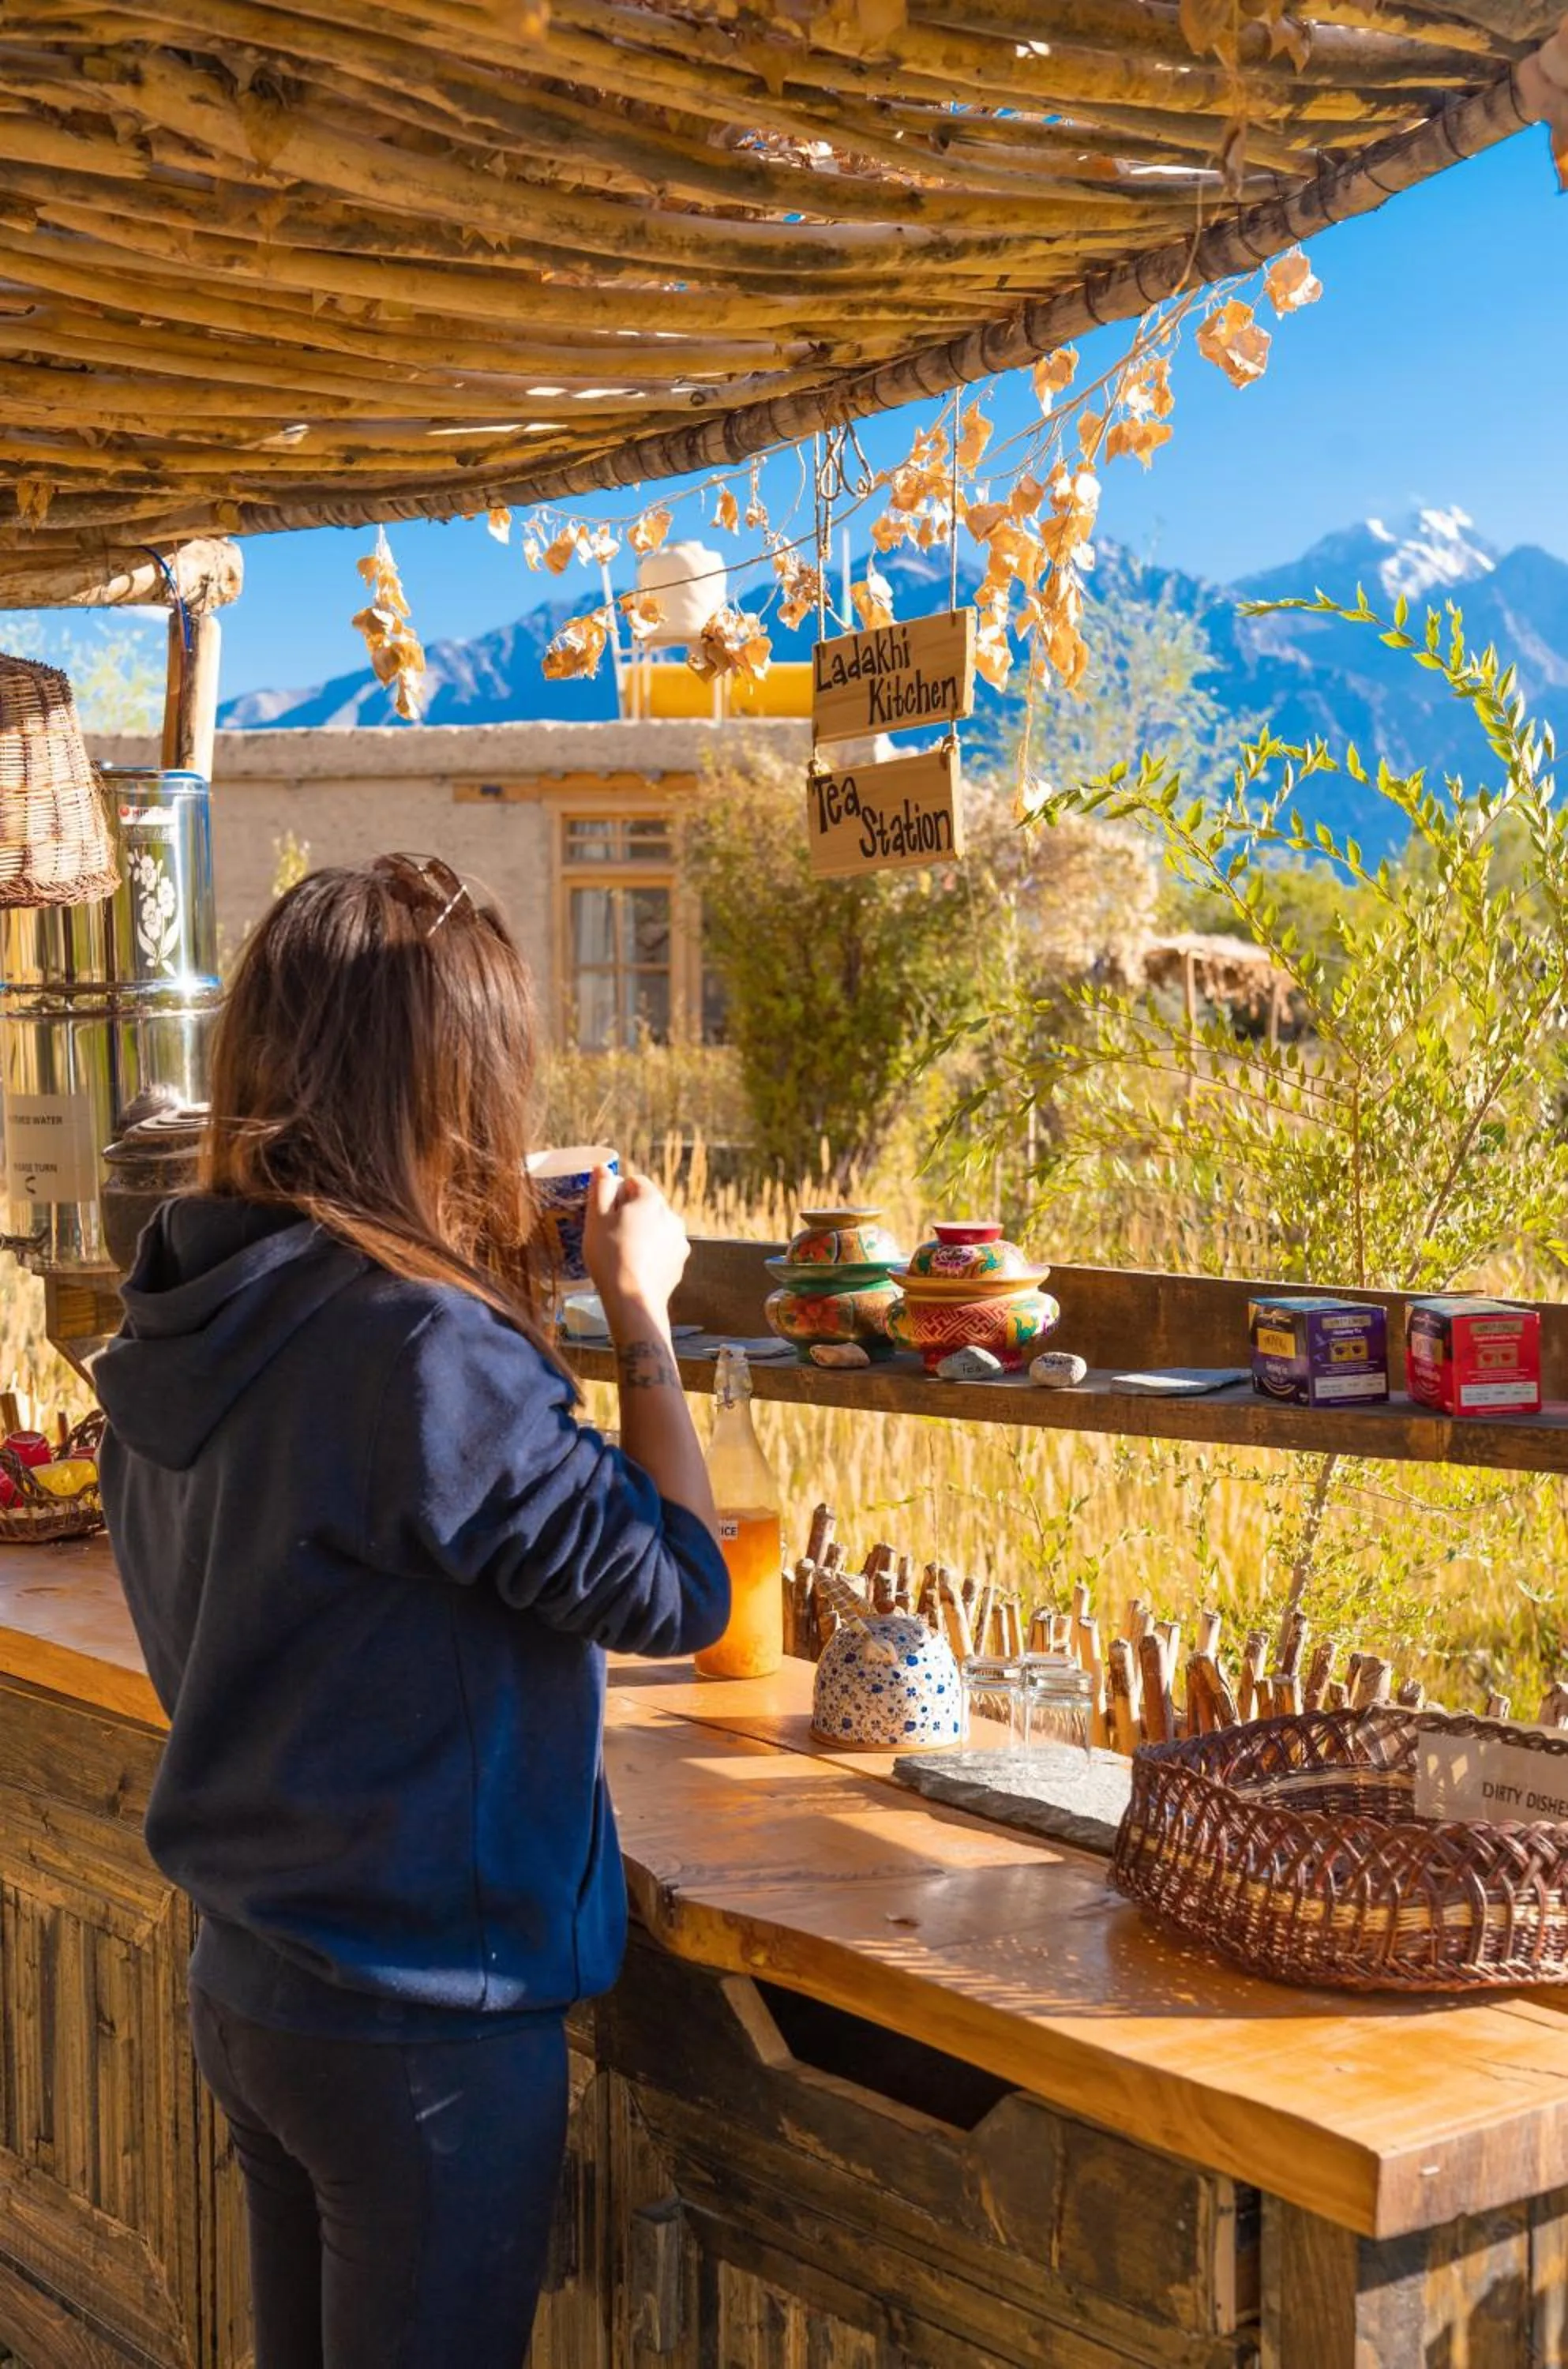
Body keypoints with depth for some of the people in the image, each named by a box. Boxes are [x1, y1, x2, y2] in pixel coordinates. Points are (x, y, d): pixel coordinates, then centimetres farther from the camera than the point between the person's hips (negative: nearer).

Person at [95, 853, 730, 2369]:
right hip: (426, 2016, -8)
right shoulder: (422, 1347, -27)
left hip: (242, 1984, 8)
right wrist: (639, 1314, -10)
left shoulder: (186, 1322, 0)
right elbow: (674, 1589, -20)